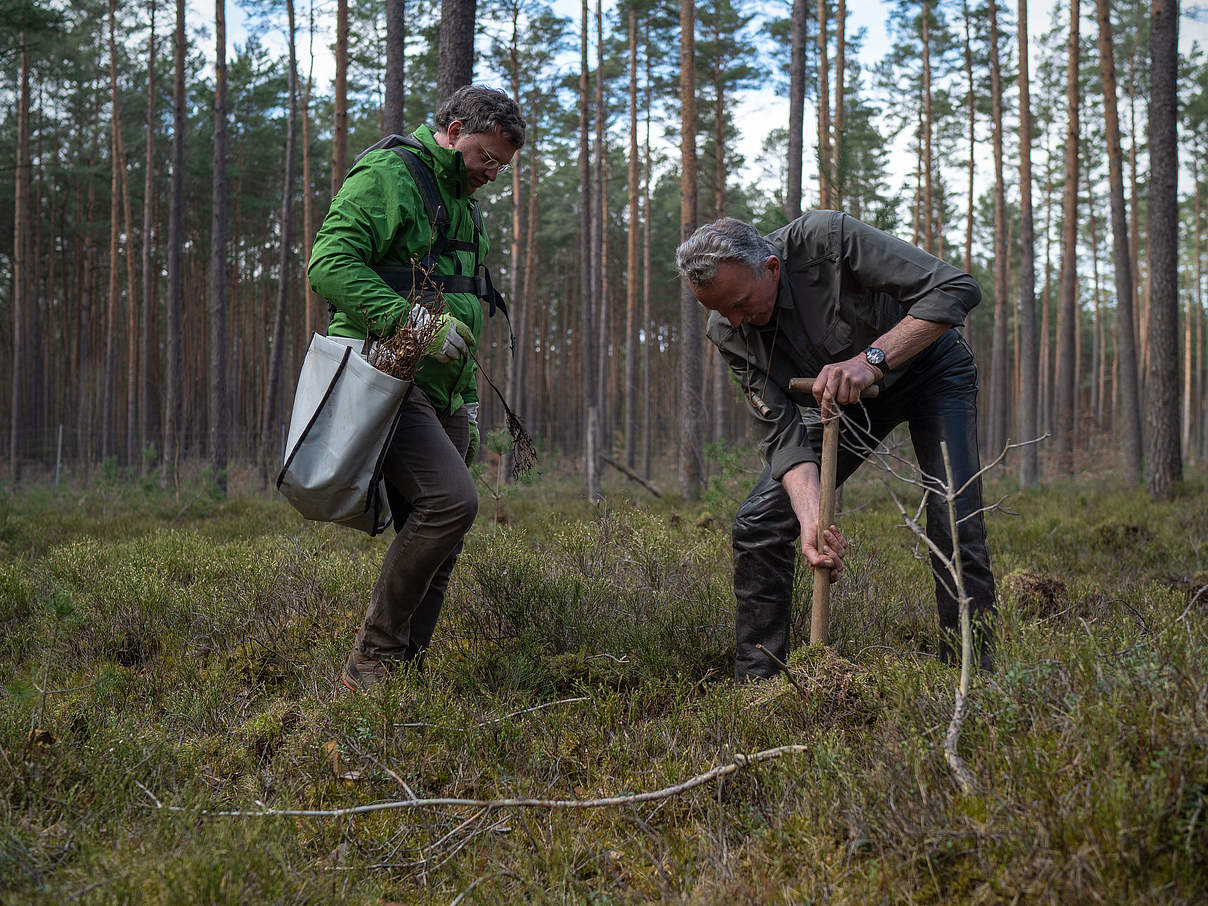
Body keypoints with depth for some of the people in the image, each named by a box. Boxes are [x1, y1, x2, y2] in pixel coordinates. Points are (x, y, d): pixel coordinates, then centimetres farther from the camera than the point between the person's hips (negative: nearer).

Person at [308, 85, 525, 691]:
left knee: (433, 539, 3)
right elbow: (329, 265, -18)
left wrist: (469, 403, 26)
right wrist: (414, 319, -25)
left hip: (440, 392, 9)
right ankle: (372, 657, -14)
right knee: (450, 499, -24)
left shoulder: (465, 206, 24)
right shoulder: (386, 176, -5)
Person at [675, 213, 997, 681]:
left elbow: (956, 288, -36)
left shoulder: (827, 239, -35)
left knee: (955, 527, -20)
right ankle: (755, 683, 4)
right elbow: (783, 432, -22)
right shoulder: (727, 331, -20)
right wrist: (811, 519, -39)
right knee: (757, 526, -7)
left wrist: (871, 358, -46)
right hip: (841, 393, 4)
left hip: (927, 368, -4)